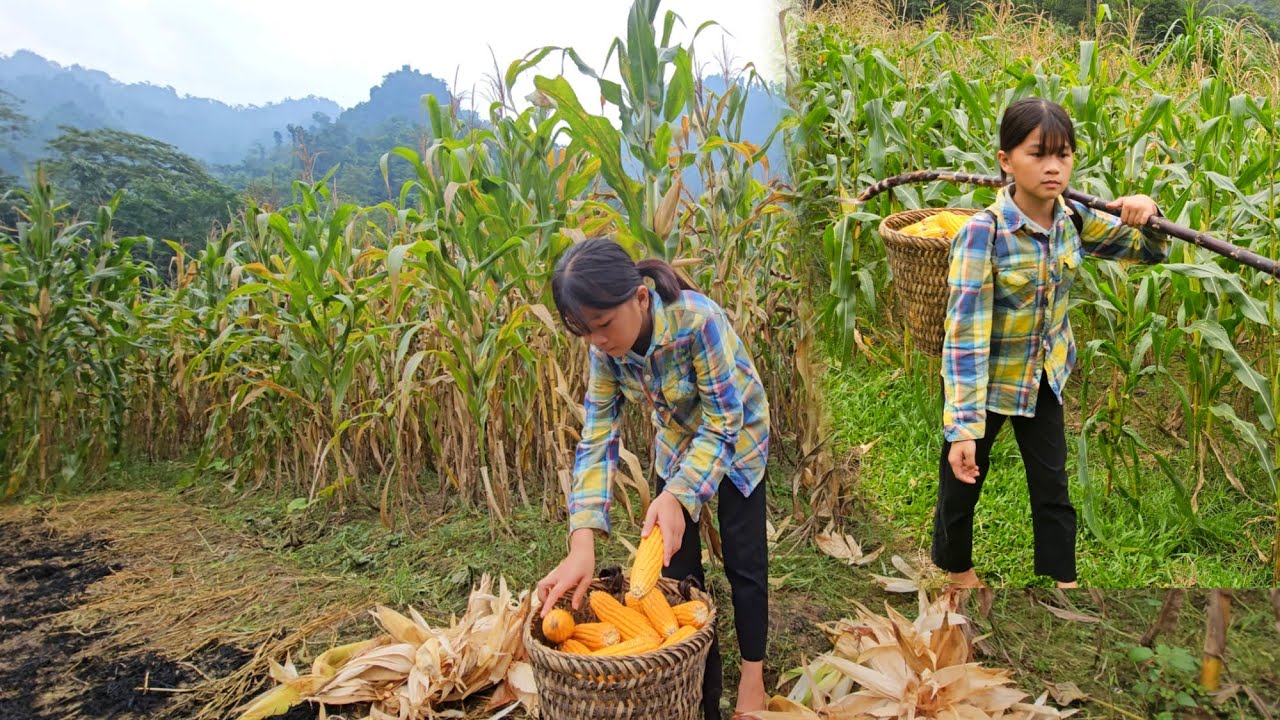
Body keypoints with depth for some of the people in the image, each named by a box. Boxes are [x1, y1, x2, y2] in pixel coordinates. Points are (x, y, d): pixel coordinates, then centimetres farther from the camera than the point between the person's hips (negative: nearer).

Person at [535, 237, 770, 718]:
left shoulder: (697, 320, -39)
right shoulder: (606, 346, -23)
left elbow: (722, 424, -32)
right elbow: (598, 435, -23)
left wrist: (677, 496, -45)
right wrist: (582, 545, -33)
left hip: (735, 440, -4)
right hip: (677, 441, 5)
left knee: (744, 559, 4)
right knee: (677, 561, 7)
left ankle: (753, 676, 25)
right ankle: (703, 675, 27)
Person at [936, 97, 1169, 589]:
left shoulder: (1072, 219, -9)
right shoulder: (982, 233, -27)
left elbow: (1150, 251, 6)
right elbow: (964, 335, -30)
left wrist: (1147, 212, -18)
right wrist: (962, 427, -32)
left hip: (1045, 375, 5)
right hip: (984, 380, -5)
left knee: (1053, 485, 14)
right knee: (963, 483, 13)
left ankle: (1062, 577, 33)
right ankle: (956, 566, 41)